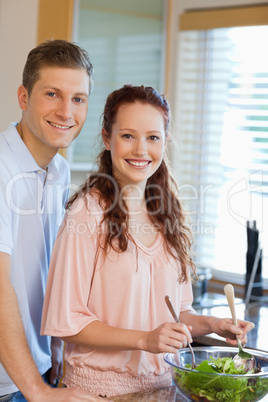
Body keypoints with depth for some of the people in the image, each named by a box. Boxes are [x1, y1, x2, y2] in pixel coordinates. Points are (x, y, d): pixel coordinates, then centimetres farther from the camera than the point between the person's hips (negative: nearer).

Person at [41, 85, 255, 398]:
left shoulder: (166, 214, 5)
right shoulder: (87, 213, -15)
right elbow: (66, 323, -15)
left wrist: (211, 325, -3)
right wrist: (144, 339, -22)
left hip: (161, 383, 6)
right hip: (100, 385, -5)